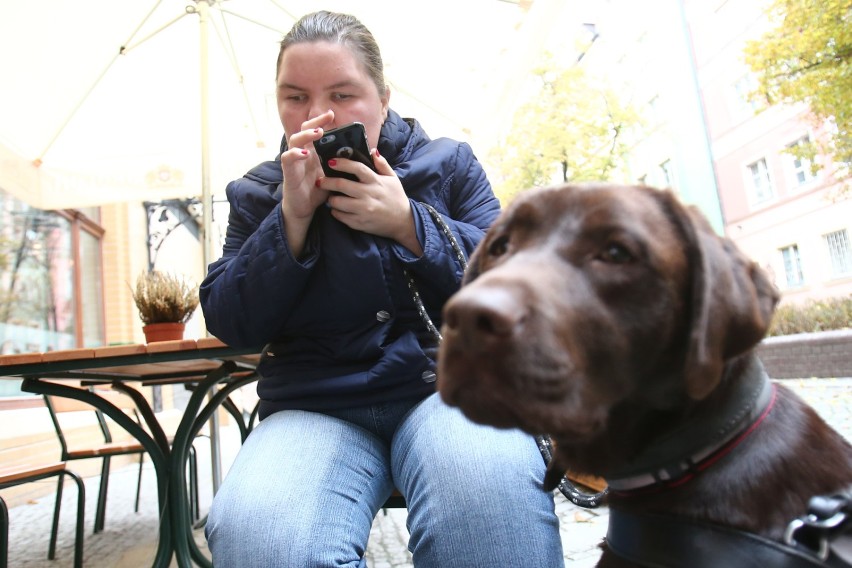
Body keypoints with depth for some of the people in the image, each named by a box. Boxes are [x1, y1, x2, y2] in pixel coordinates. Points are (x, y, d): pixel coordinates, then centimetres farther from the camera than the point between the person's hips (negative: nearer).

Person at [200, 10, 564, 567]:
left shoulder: (448, 163, 10)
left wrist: (408, 223, -10)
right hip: (314, 410, 2)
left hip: (444, 383, 0)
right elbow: (230, 324, 3)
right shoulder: (258, 193, 13)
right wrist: (291, 217, -9)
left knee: (489, 487, -33)